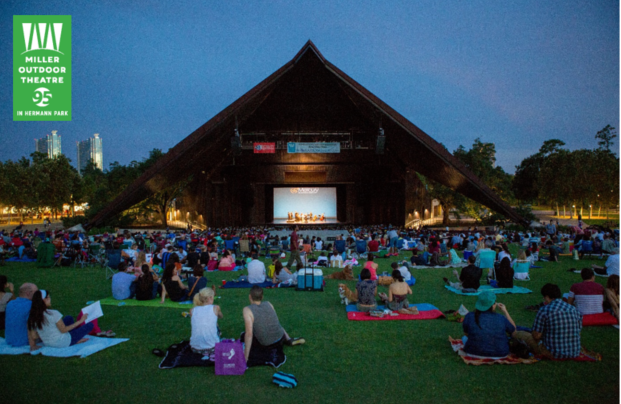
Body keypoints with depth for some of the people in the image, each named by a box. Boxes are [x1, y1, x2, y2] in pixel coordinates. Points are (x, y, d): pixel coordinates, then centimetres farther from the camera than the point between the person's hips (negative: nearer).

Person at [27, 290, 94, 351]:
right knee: (90, 325, 2)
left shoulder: (33, 316, -8)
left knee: (69, 318, 24)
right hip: (63, 343, -7)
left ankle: (77, 340, 22)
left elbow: (34, 336, -5)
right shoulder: (53, 314, -27)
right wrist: (80, 321, -9)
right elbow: (63, 330, -16)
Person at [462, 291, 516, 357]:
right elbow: (513, 331, 4)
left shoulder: (469, 316, -16)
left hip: (473, 352, 0)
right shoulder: (501, 319, -15)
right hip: (499, 354, 1)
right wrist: (505, 311, 8)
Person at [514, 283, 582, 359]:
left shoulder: (544, 310, -14)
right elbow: (578, 332, 13)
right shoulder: (575, 310, 2)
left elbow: (536, 336, -12)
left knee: (517, 334, 7)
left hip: (553, 353, -7)